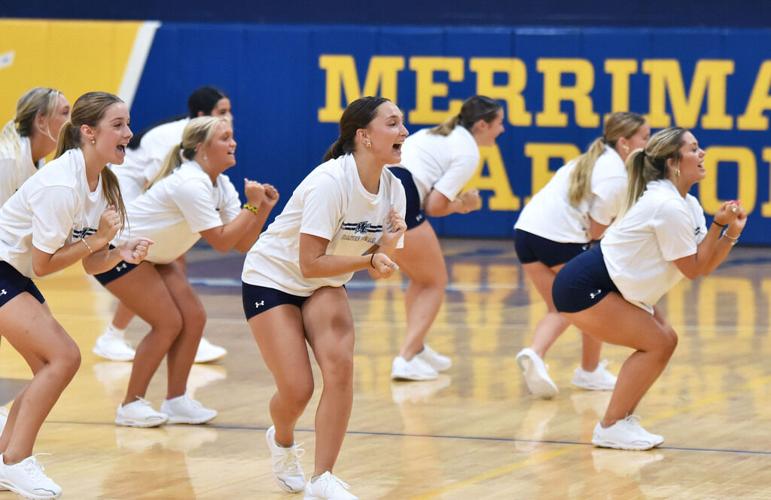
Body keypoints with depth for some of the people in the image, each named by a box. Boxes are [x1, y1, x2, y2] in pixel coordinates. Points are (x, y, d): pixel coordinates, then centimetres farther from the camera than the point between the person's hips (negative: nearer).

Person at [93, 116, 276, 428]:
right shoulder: (191, 184, -29)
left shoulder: (221, 186, -1)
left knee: (193, 318, -1)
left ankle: (176, 402, 8)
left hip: (151, 255, 9)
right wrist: (252, 205, -26)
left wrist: (263, 208, -16)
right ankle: (131, 405, 0)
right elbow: (221, 242, -31)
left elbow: (242, 243, -4)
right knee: (168, 323, -11)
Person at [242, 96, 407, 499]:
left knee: (339, 365, -22)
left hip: (323, 288, 5)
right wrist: (369, 259, -32)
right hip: (271, 279, -5)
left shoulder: (393, 189, -8)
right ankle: (282, 442, 26)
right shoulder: (330, 182, -29)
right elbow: (310, 265, -28)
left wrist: (387, 247, -23)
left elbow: (378, 264, -2)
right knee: (297, 390, -12)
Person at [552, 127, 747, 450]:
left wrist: (731, 232, -6)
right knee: (657, 344, -11)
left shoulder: (687, 205, 9)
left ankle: (623, 419, 11)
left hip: (607, 287, 10)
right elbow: (693, 269, -16)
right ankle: (611, 428, -5)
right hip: (583, 289, -10)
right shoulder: (669, 207, -22)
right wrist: (719, 224, -15)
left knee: (665, 341, 5)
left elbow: (705, 266, 7)